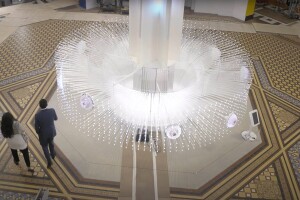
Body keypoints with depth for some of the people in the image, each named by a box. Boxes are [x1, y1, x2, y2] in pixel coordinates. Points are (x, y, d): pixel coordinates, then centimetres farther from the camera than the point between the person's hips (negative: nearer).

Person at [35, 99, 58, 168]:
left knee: (45, 147, 23)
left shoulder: (38, 115, -30)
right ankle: (52, 154, 56)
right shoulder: (52, 111, -24)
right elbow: (55, 118, -2)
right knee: (51, 142, 35)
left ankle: (49, 162, 29)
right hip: (52, 131, 3)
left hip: (43, 134, -3)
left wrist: (38, 132, 4)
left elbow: (36, 126, -16)